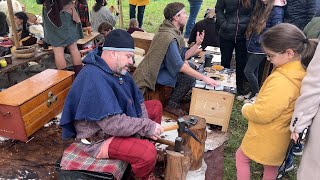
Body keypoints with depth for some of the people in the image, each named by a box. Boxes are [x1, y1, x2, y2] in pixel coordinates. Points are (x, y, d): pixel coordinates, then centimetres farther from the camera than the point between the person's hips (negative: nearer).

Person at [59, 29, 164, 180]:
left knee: (156, 106, 12)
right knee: (148, 152, -28)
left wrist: (146, 125, -12)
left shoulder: (118, 70, 0)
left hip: (116, 119, 10)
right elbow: (114, 124, -35)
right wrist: (148, 127, -25)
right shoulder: (94, 78, -31)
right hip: (99, 138, -10)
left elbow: (137, 99, 4)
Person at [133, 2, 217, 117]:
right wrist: (203, 77, -27)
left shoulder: (175, 32, 6)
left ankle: (174, 101, 15)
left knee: (192, 66, 8)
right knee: (189, 78, -20)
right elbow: (179, 65, -28)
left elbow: (183, 56, 4)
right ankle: (172, 105, 1)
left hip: (162, 68, 10)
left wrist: (197, 44, -8)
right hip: (154, 73, -10)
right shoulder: (168, 37, -25)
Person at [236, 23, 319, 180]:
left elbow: (262, 114, -30)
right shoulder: (301, 70, -7)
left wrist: (246, 108, -11)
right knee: (271, 166, 26)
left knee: (241, 157, 14)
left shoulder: (281, 81, -35)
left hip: (265, 137, -8)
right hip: (279, 136, 8)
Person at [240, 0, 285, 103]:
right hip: (252, 45, 7)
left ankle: (257, 95, 12)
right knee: (253, 71, 14)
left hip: (260, 48, -7)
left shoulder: (276, 10, -13)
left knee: (248, 71, -6)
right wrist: (249, 38, 10)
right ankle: (252, 93, 29)